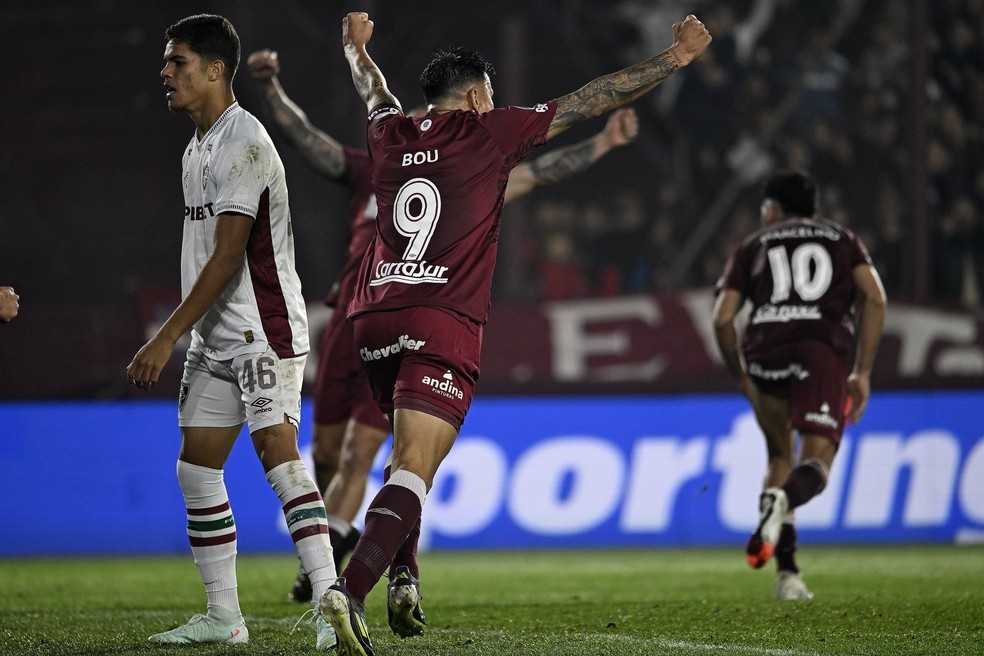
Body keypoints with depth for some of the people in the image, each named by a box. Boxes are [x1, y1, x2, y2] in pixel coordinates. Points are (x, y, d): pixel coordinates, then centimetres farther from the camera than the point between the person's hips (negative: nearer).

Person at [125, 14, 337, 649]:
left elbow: (228, 255, -18)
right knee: (197, 467, 7)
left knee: (278, 454, -18)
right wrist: (178, 339, 18)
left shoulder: (243, 140, -13)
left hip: (264, 330, -10)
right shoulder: (197, 149, 17)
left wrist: (167, 336, -19)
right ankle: (223, 616, 12)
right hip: (216, 337, 10)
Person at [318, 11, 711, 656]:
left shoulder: (392, 134, 15)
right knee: (413, 474, -14)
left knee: (410, 452, 28)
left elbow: (374, 89, 39)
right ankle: (350, 592, -32)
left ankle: (404, 578, 16)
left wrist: (357, 45, 61)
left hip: (374, 320, 6)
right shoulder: (487, 133, 3)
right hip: (442, 325, -6)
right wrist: (675, 58, 13)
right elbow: (591, 100, 6)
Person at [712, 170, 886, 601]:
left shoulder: (753, 246, 24)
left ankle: (786, 573, 7)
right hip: (825, 351, -1)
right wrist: (863, 372, 8)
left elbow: (723, 318, 11)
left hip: (765, 353, 2)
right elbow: (874, 297, 7)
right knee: (816, 462, -5)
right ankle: (782, 500, -42)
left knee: (780, 458, 19)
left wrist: (742, 379, 24)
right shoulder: (842, 240, 25)